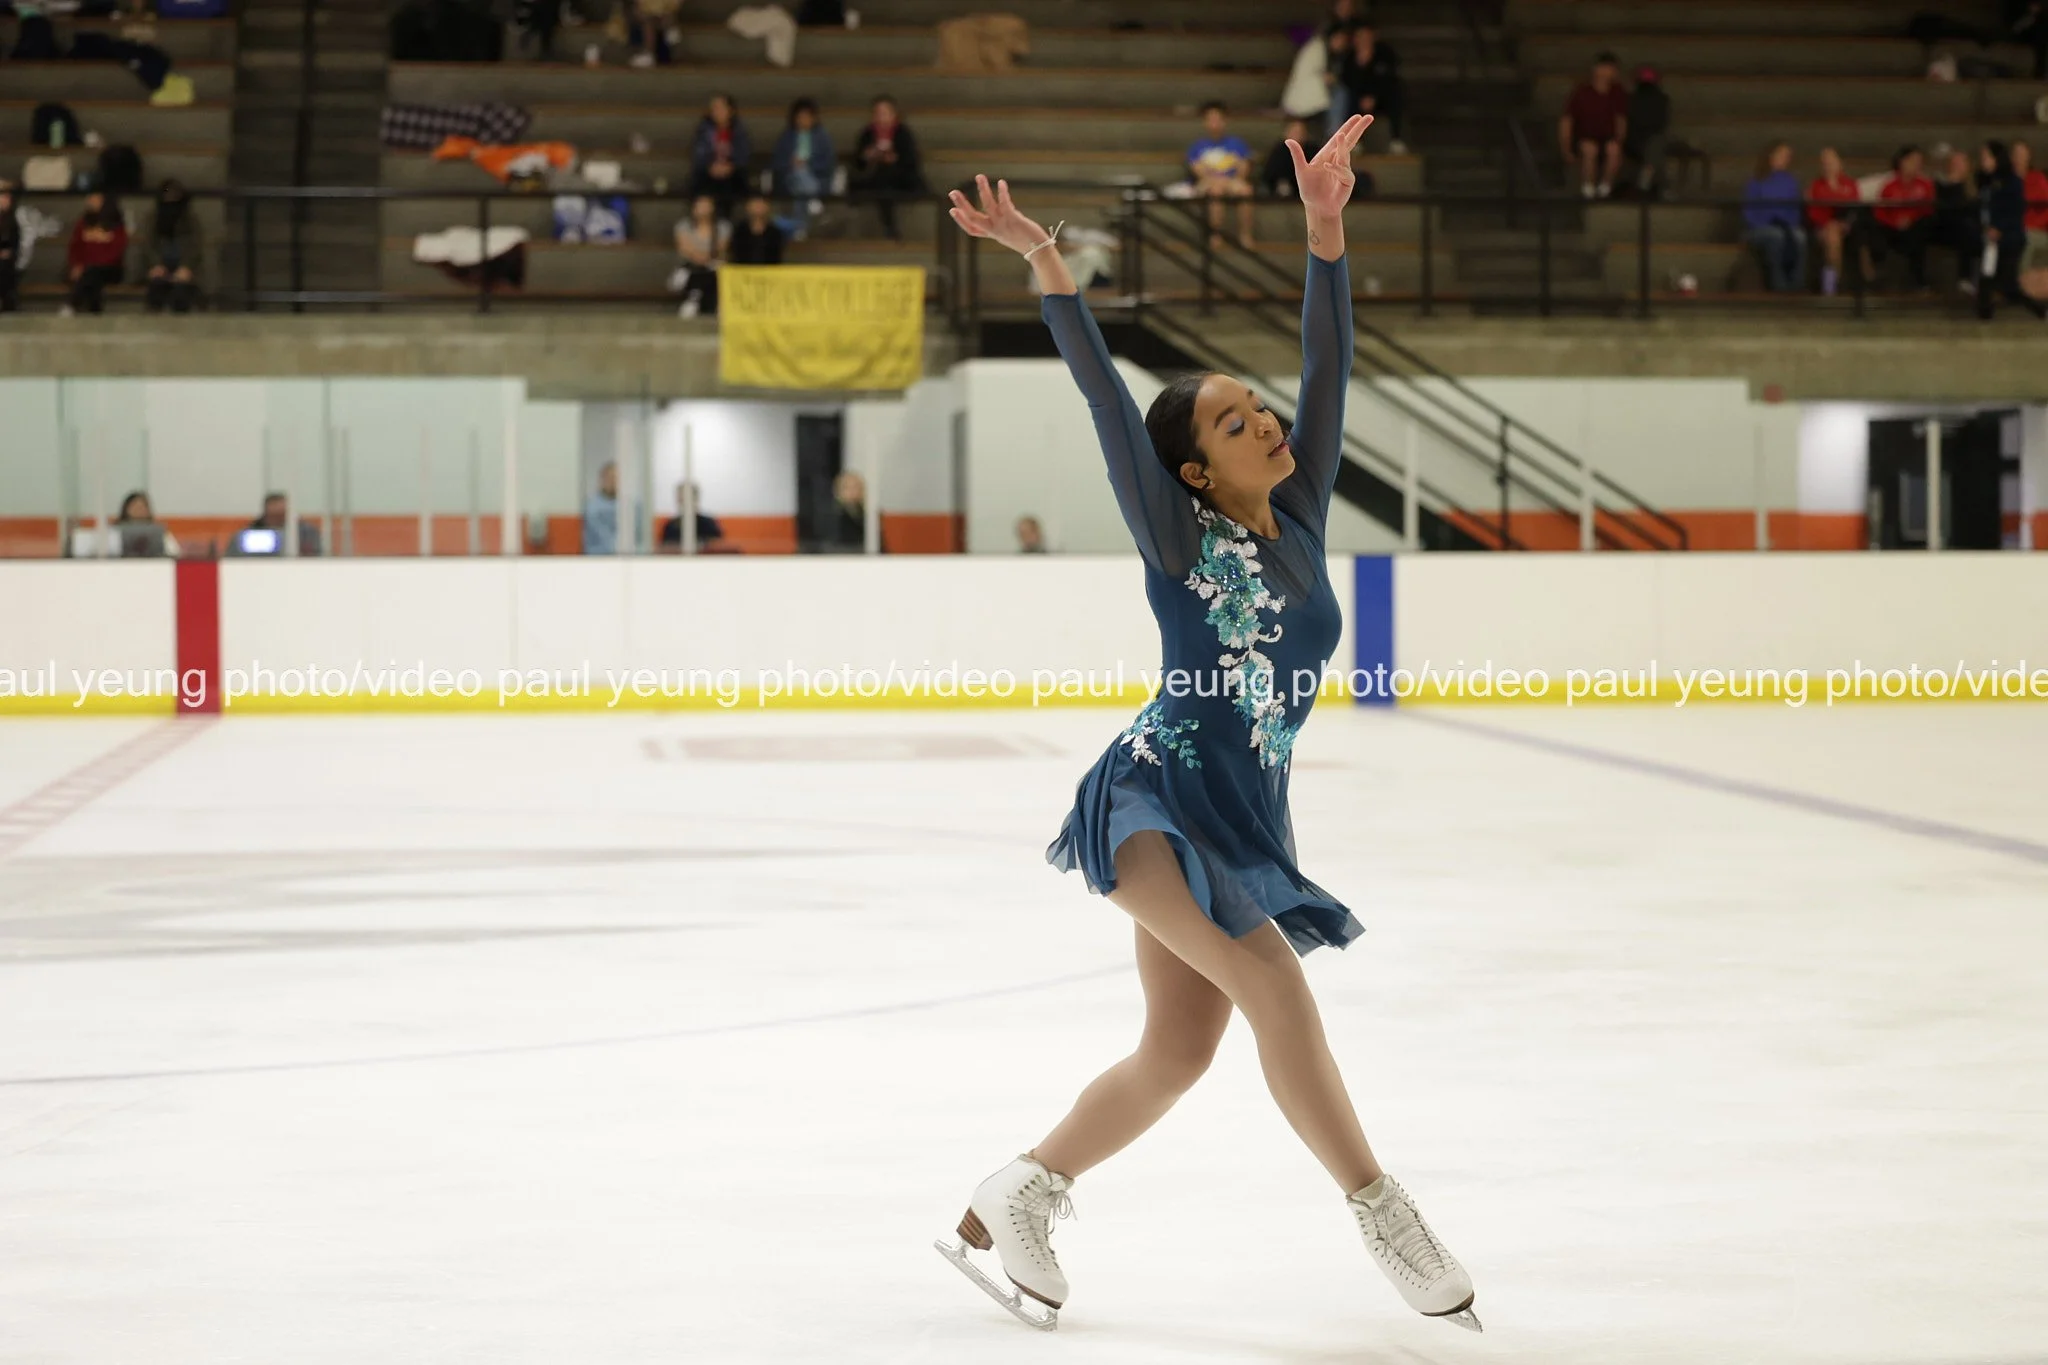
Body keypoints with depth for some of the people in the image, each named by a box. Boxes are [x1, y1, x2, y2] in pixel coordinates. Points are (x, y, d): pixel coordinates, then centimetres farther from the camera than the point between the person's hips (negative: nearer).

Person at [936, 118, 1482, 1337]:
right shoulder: (1179, 536, -6)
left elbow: (1329, 367, 0)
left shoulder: (1300, 520, 7)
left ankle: (1015, 1201, 20)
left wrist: (1324, 224, -9)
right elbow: (1105, 396, -16)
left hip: (1243, 821, 7)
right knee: (1274, 984, -20)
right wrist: (1046, 263, -26)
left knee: (1178, 1051, 6)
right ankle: (1383, 1213, -13)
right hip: (1160, 797, -7)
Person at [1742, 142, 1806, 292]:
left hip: (1785, 228, 3)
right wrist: (1762, 228, -14)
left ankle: (1797, 283, -38)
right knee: (1776, 236, -39)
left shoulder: (1791, 182, 12)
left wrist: (1790, 227, -7)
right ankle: (1777, 284, -42)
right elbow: (1749, 213, 1)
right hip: (1759, 230, -3)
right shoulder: (1756, 182, 4)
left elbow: (1796, 210, 12)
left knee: (1800, 237, -33)